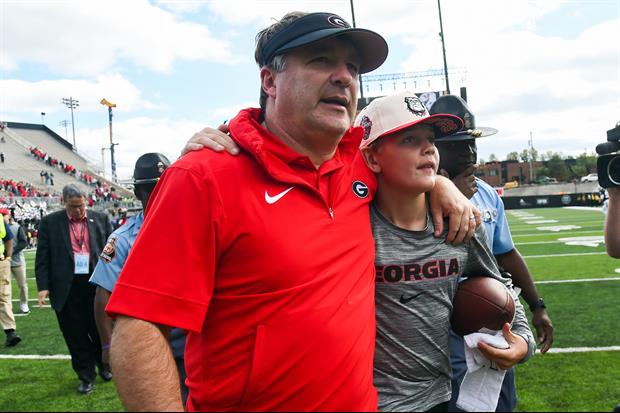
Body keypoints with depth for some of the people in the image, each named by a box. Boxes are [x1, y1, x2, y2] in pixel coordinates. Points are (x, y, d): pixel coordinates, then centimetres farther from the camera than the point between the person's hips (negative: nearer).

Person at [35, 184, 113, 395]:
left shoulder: (101, 218, 3)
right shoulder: (50, 222, 1)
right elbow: (43, 256, 1)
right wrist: (43, 286, -6)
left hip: (97, 284, 0)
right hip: (67, 288, 0)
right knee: (76, 335, 9)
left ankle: (104, 366, 36)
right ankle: (86, 376, 24)